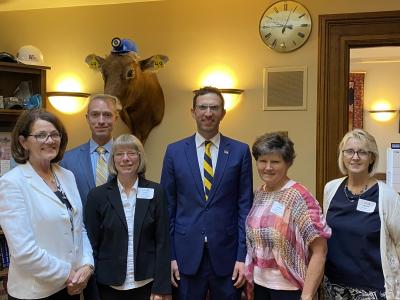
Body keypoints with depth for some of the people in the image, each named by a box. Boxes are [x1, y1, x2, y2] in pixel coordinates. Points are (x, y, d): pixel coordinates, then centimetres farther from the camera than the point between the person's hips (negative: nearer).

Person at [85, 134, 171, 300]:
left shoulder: (155, 192, -2)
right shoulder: (97, 195, -3)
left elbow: (162, 242, -3)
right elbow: (93, 244, 0)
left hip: (147, 283, 0)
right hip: (110, 285, 0)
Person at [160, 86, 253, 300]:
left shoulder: (240, 151, 1)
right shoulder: (174, 151, 3)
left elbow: (245, 207, 1)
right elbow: (167, 207, 3)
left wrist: (243, 256, -4)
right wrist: (169, 255, -1)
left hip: (226, 254, 0)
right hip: (186, 255, 1)